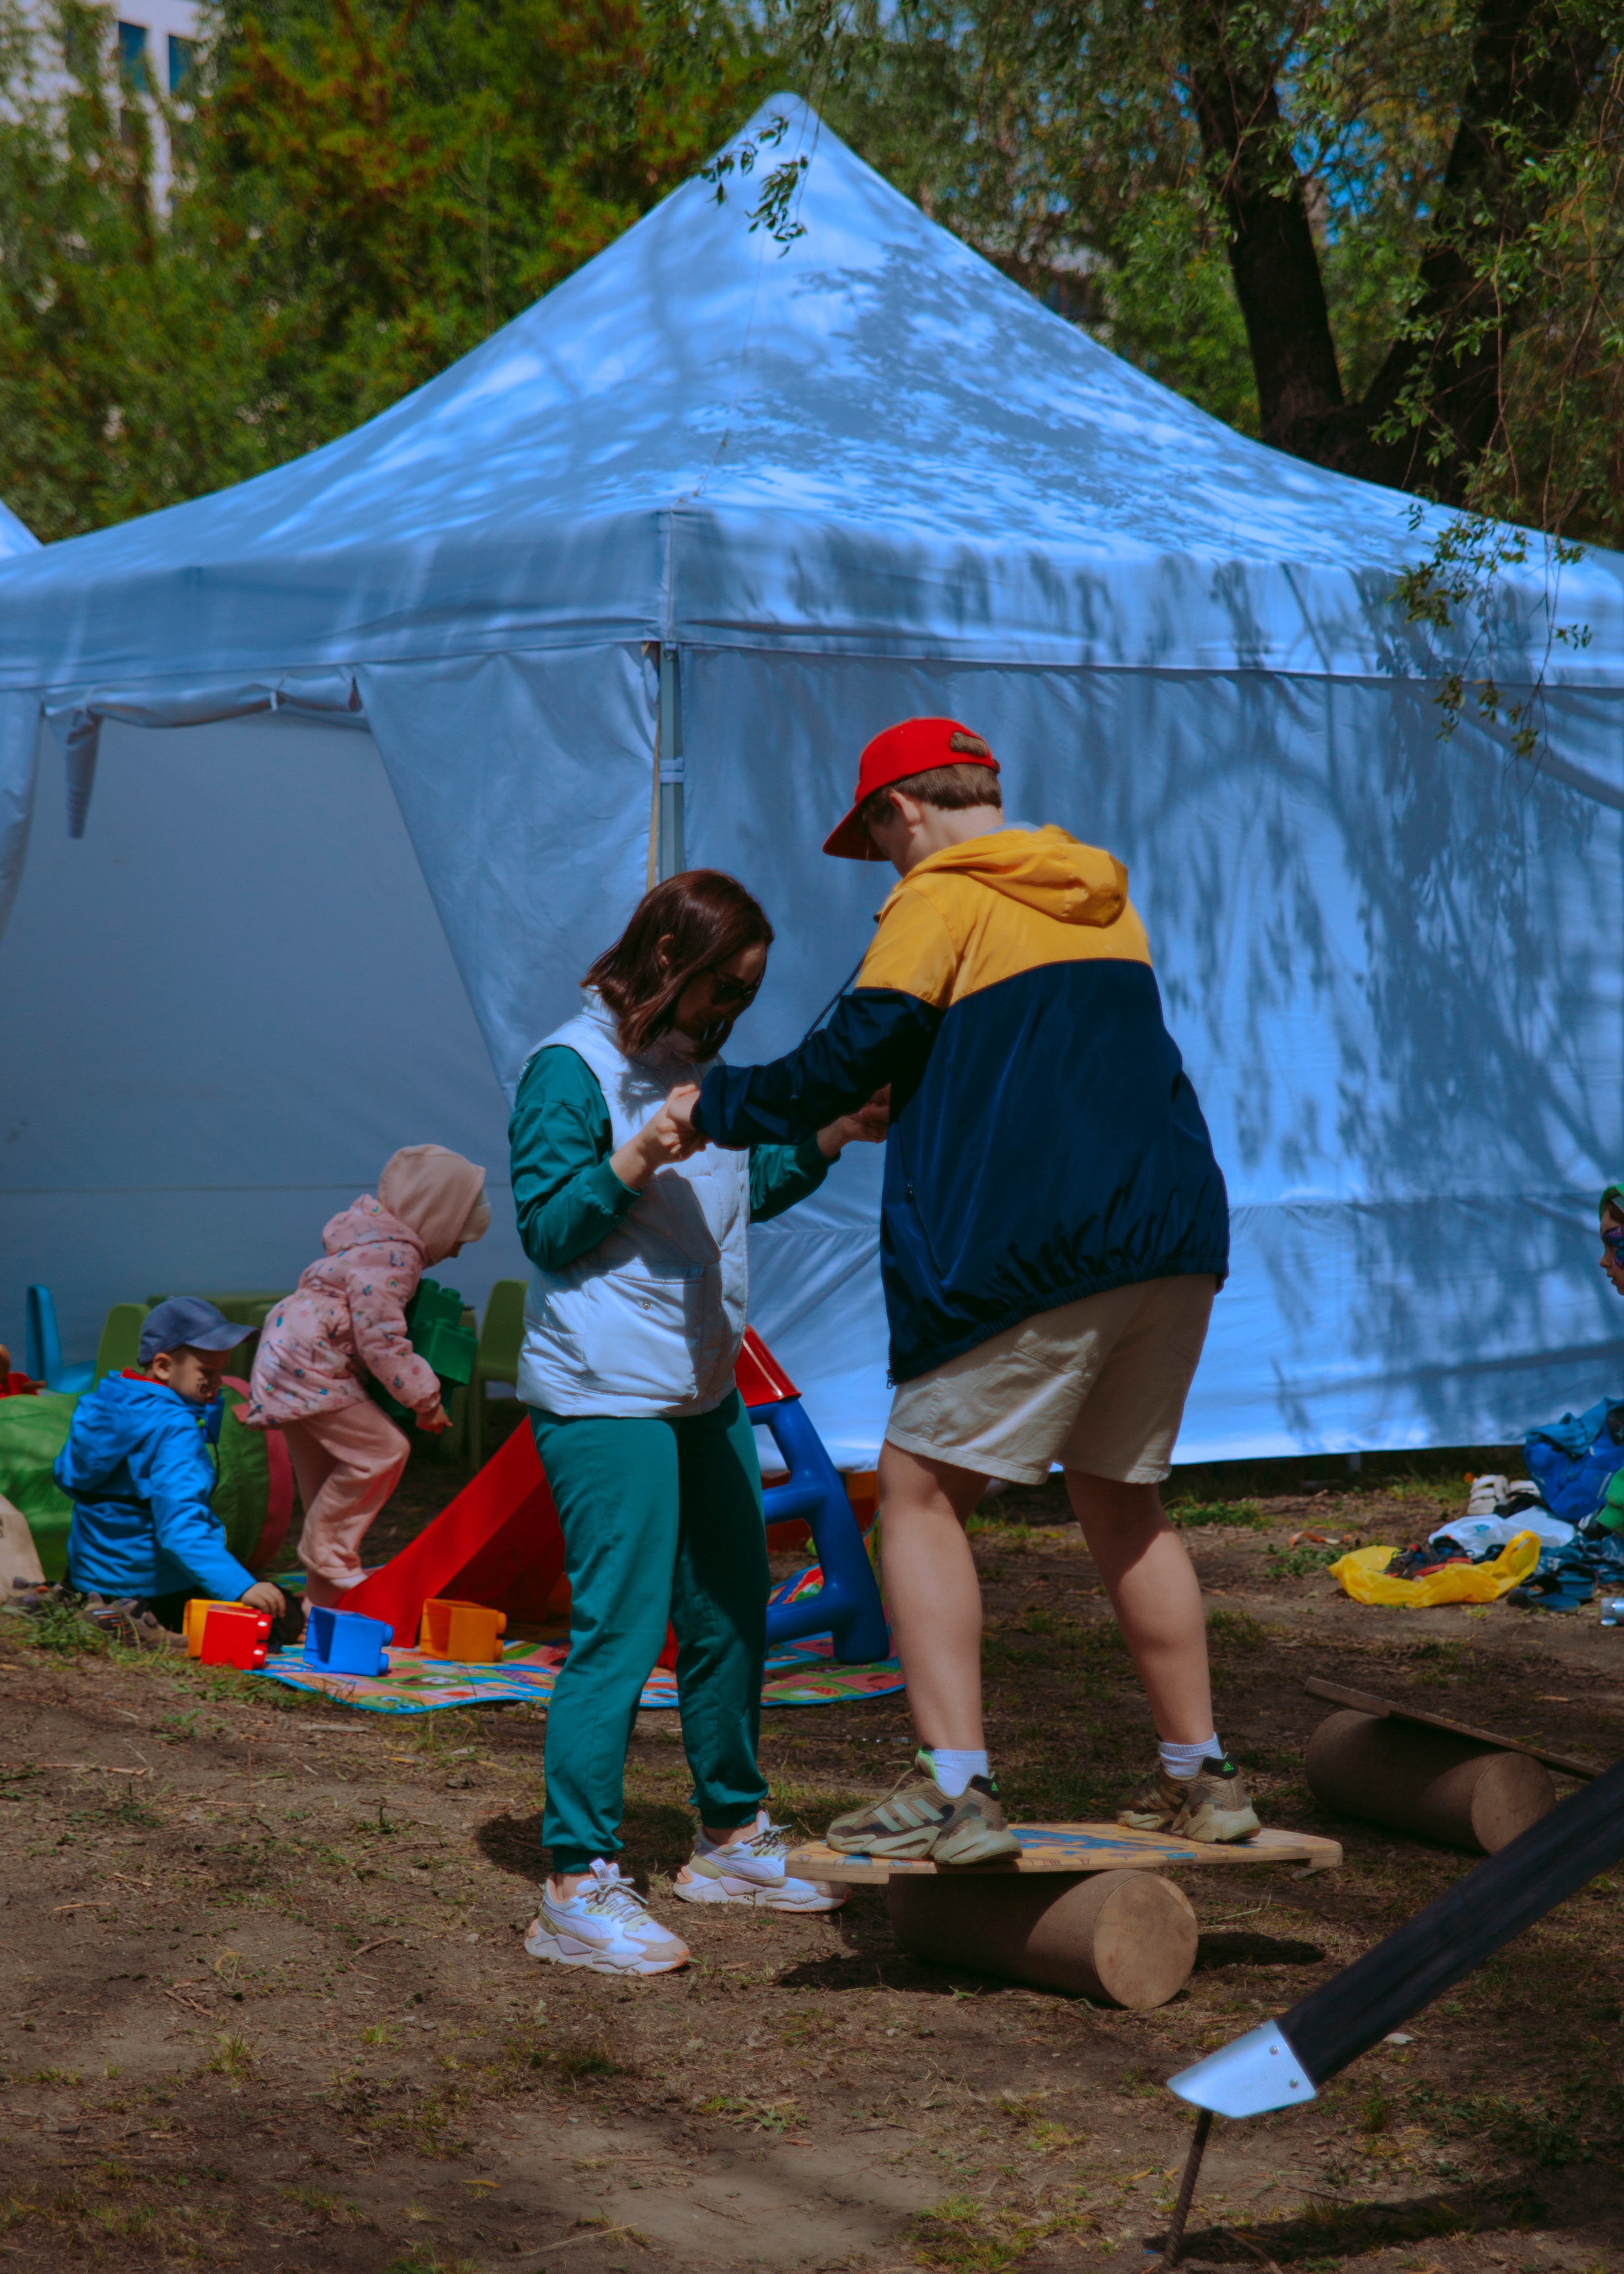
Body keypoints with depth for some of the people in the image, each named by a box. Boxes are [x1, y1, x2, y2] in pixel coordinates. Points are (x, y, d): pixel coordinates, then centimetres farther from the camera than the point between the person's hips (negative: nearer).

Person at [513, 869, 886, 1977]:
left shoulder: (697, 1061, 16)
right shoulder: (571, 1067, -10)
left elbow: (743, 1194, 25)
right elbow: (546, 1225, -14)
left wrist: (828, 1139, 12)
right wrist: (638, 1158, -26)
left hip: (705, 1387, 9)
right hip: (606, 1396, -9)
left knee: (732, 1614, 17)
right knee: (619, 1629, -12)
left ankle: (734, 1836, 32)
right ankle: (580, 1886, -9)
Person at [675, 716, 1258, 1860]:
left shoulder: (941, 900, -2)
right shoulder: (1105, 901, 20)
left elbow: (855, 1053, -10)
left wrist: (721, 1105, 4)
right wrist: (900, 1114, 39)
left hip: (1035, 1251, -7)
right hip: (1177, 1236, 7)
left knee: (921, 1490, 1)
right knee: (1122, 1503, 20)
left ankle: (955, 1787, -9)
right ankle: (1200, 1777, 21)